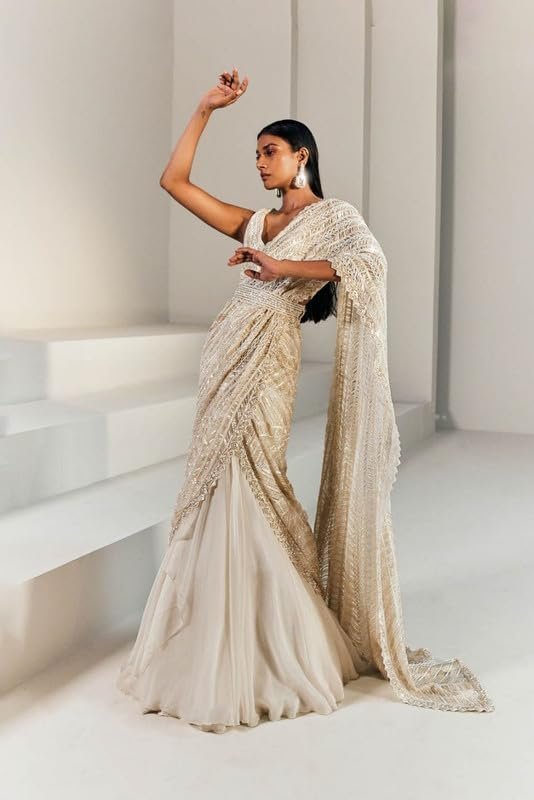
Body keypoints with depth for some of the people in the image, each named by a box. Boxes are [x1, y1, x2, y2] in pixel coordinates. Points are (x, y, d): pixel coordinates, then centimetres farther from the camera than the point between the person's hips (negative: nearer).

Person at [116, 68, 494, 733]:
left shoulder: (335, 215, 5)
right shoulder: (256, 224, 21)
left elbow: (371, 261, -18)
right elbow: (175, 180, 21)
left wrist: (283, 269, -18)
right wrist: (206, 109, 18)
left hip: (265, 360, -7)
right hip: (228, 358, 7)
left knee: (247, 494, -8)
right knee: (219, 493, 8)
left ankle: (277, 656, 7)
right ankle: (226, 646, 22)